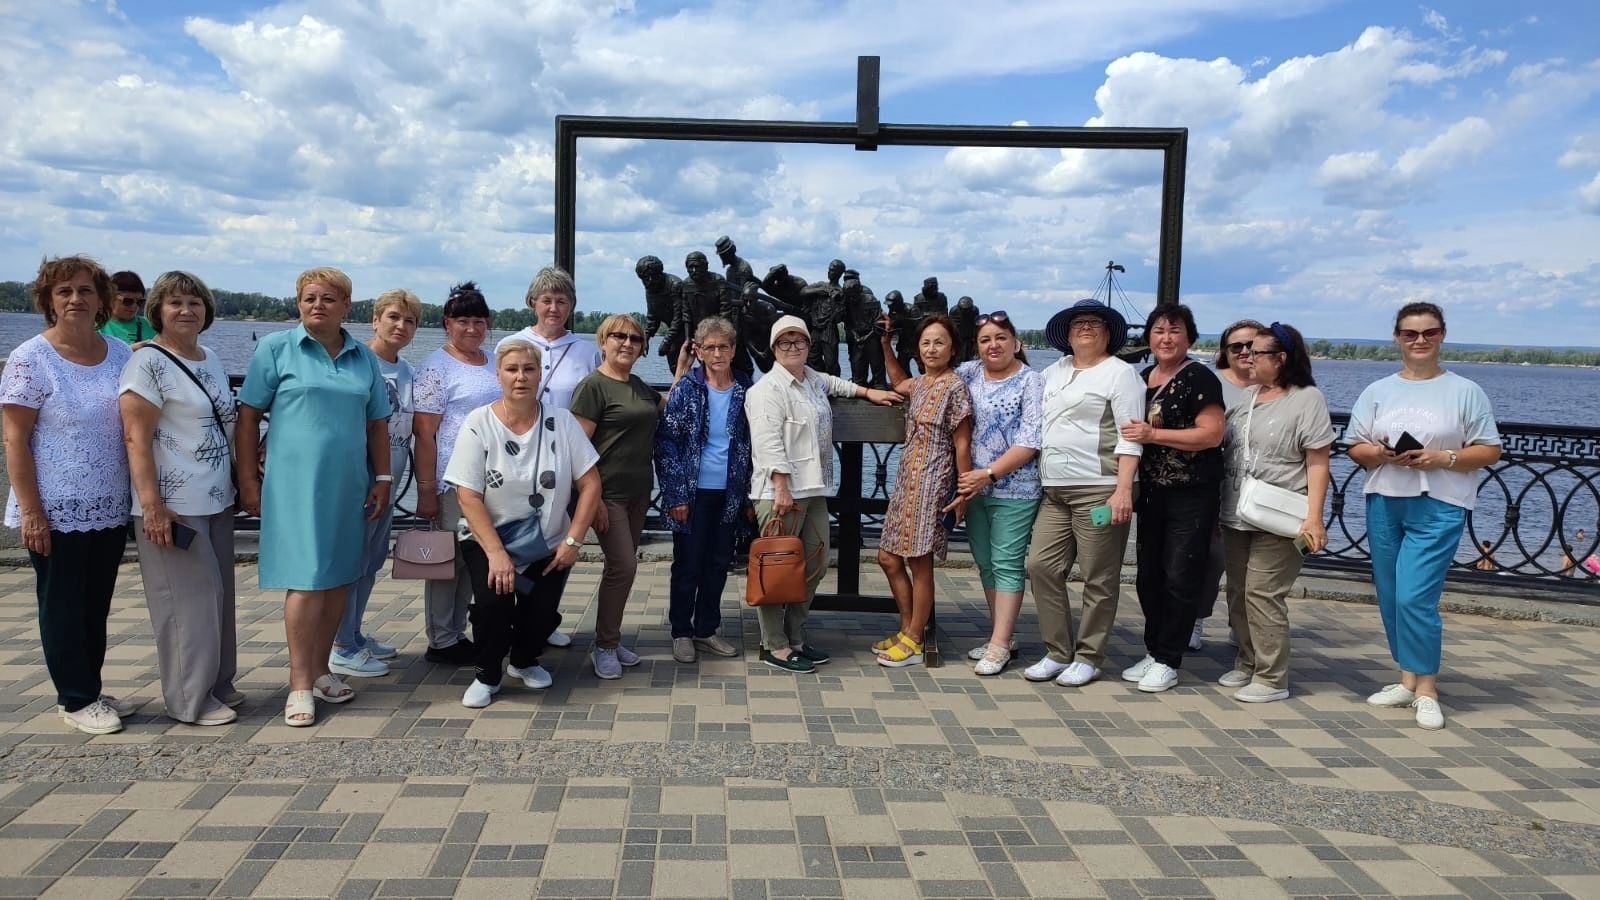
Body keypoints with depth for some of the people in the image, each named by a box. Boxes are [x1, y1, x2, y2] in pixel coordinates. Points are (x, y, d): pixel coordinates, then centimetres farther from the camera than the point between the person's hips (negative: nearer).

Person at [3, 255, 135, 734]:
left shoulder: (120, 355, 5)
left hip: (110, 511, 5)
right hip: (57, 514, -5)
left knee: (96, 607, 15)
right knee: (63, 608, 6)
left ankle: (91, 690, 27)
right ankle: (76, 700, 17)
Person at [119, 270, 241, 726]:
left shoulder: (212, 360, 12)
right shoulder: (147, 362, -11)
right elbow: (136, 438, -16)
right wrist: (152, 505, -20)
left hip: (216, 501, 8)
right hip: (173, 505, -8)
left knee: (218, 594, 13)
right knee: (189, 598, -3)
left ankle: (217, 683, 26)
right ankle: (190, 700, 9)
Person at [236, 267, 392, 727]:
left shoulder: (364, 359, 11)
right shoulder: (275, 349, 0)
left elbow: (377, 424, 16)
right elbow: (248, 417, 0)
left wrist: (382, 478, 11)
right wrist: (248, 481, -4)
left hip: (348, 486, 5)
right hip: (295, 483, -4)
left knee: (339, 578, 10)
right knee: (306, 579, -9)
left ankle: (320, 669, 24)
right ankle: (300, 684, 1)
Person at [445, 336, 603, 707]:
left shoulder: (561, 422, -6)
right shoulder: (478, 424, -11)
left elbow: (590, 484, -4)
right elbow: (468, 496, -13)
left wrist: (573, 541, -10)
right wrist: (496, 553, -21)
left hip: (549, 545, 2)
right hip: (488, 540, -2)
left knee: (543, 613, -12)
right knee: (493, 602, -24)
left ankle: (524, 661, 24)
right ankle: (487, 674, 5)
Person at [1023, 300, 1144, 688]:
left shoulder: (1120, 373, -1)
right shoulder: (1053, 373, 18)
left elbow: (1130, 438, -9)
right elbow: (1038, 426, 26)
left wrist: (1123, 489, -18)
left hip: (1099, 489, -6)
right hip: (1054, 491, 6)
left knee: (1099, 579, 0)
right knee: (1041, 566, 1)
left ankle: (1088, 658, 12)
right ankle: (1058, 653, 12)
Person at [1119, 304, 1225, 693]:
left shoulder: (1199, 378, -8)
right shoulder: (1142, 379, 13)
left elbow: (1212, 434, -17)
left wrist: (1153, 434, -19)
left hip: (1192, 495, -7)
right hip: (1152, 492, 7)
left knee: (1180, 579, -1)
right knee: (1148, 576, 11)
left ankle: (1167, 661, 8)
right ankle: (1153, 651, 23)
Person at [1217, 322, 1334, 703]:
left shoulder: (1307, 399, -4)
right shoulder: (1246, 396, 13)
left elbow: (1317, 463, -8)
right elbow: (1219, 444, 18)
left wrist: (1314, 517, -15)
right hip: (1236, 515, 7)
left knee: (1263, 593, -8)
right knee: (1238, 592, 11)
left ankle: (1272, 679, 1)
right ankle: (1247, 664, 25)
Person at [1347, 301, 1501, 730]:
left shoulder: (1465, 392, 2)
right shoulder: (1377, 392, 9)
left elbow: (1490, 451, 2)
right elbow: (1356, 449, 8)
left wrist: (1443, 458, -14)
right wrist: (1383, 455, -13)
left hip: (1438, 508, -4)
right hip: (1384, 504, 4)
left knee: (1415, 599, -12)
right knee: (1391, 600, 9)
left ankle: (1426, 691, 2)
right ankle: (1407, 680, 23)